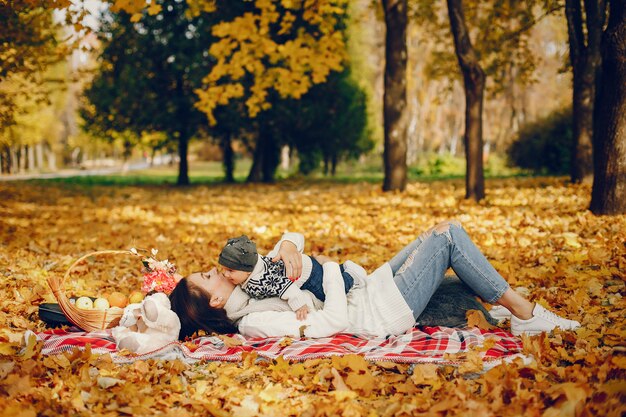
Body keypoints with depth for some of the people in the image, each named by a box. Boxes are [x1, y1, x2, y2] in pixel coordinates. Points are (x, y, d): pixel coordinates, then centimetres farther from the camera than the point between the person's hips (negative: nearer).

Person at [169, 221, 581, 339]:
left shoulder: (248, 303, 6)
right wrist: (331, 268, -14)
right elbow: (334, 320, -29)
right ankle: (526, 314, 3)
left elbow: (291, 245, 16)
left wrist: (285, 250, -9)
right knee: (446, 234, -9)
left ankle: (521, 312, 19)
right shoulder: (253, 323, -23)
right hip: (380, 313, -9)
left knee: (447, 232, 10)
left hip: (368, 293, 10)